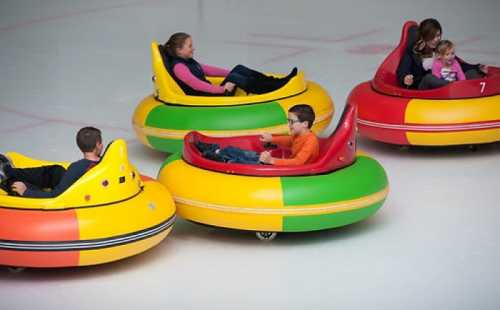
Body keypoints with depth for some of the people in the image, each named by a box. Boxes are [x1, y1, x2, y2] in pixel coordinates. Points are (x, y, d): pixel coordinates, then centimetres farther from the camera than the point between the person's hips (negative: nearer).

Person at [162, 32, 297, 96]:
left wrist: (232, 72, 18)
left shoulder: (188, 61, 16)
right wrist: (222, 89, -31)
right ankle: (274, 88, -26)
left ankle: (275, 82, -10)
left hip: (211, 93, 10)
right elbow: (195, 84, -26)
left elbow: (207, 70, 23)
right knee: (233, 78, -26)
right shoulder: (178, 67, -15)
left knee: (239, 69, -1)